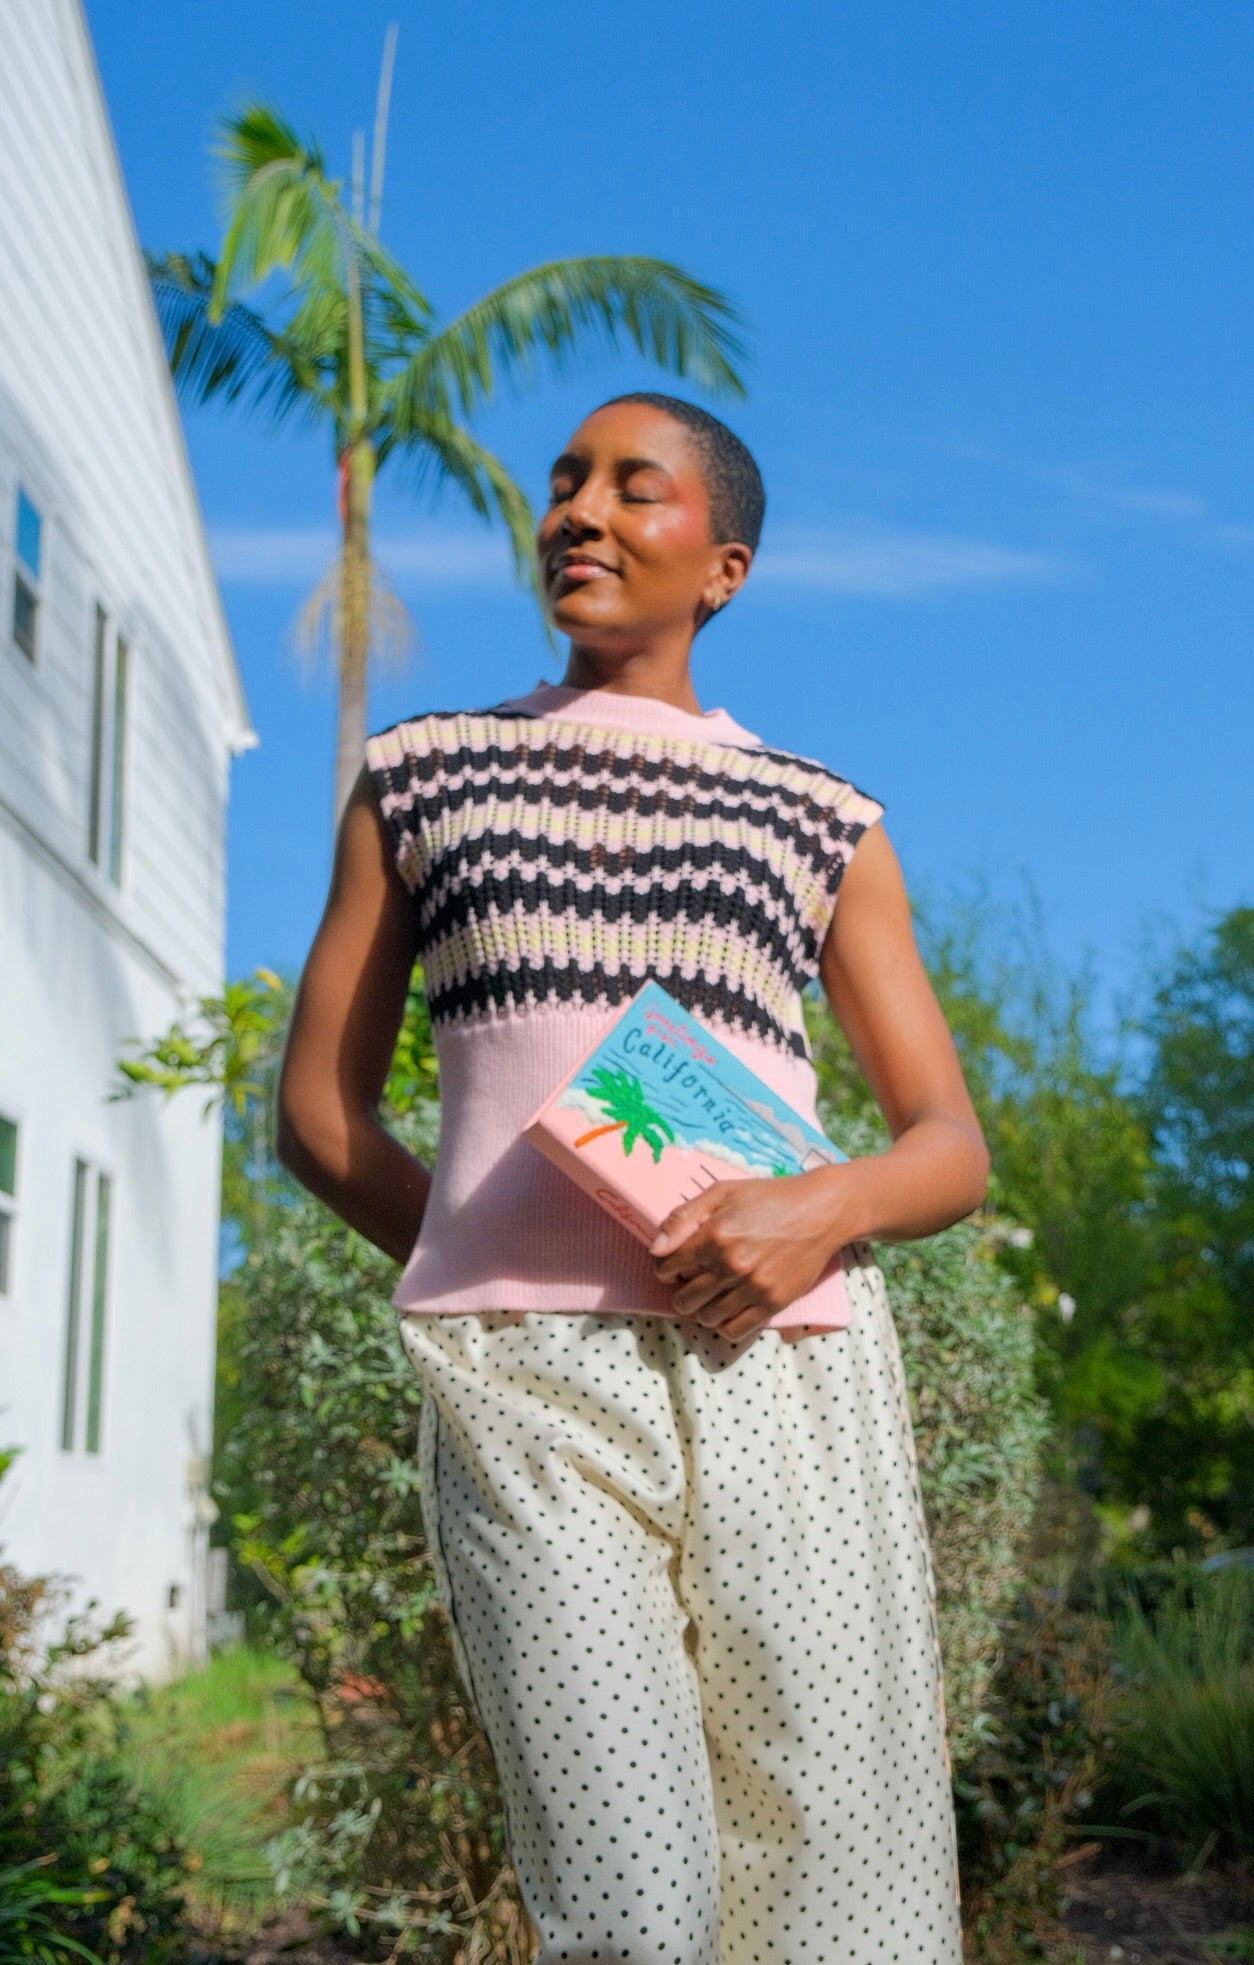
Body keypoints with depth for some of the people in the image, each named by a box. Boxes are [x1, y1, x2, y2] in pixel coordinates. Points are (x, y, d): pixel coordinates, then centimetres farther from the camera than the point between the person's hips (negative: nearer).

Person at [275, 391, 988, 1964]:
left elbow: (952, 1151, 13)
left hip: (786, 1367, 1)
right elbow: (316, 1109, 17)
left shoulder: (823, 820, 17)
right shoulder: (419, 772, 17)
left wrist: (822, 1209, -9)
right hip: (527, 1380, -1)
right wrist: (517, 1276, 5)